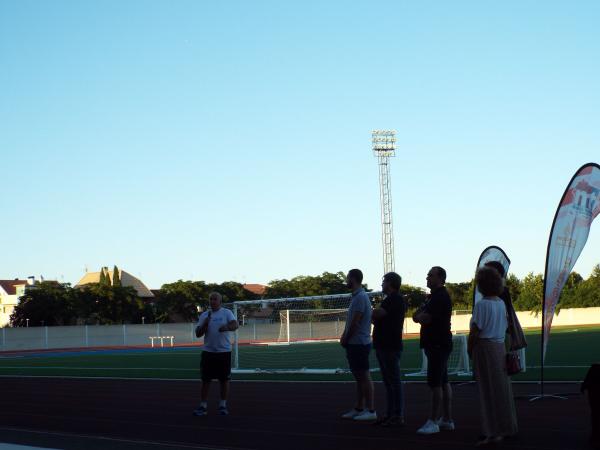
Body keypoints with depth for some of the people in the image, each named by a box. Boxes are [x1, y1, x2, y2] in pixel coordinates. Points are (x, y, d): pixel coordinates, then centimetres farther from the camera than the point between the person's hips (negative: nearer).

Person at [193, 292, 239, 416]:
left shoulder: (227, 313, -2)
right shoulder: (204, 315, 7)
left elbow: (235, 325, -19)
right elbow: (198, 334, 4)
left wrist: (227, 327, -41)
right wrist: (205, 324, -14)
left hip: (224, 351, -2)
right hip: (208, 351, 2)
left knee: (224, 379, 4)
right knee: (206, 380, 2)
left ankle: (223, 405, 14)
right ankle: (203, 406, 7)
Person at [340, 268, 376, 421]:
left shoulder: (360, 297, -16)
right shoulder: (357, 296, 15)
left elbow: (355, 322, -19)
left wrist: (345, 339, -10)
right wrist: (344, 336, 9)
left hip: (359, 344, -10)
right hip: (355, 344, 10)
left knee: (364, 376, -6)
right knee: (359, 377, 13)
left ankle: (371, 410, -3)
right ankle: (359, 409, 19)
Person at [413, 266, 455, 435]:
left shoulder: (441, 297, -15)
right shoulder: (433, 296, 19)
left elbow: (425, 318, -21)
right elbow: (416, 316, 17)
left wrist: (420, 316, -1)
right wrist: (421, 315, -3)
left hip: (439, 345, -11)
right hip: (437, 345, 11)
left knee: (435, 383, -10)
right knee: (443, 382, 12)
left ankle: (433, 422, -9)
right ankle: (447, 420, 16)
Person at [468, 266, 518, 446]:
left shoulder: (482, 305, -17)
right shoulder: (501, 303, 8)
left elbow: (475, 331, -18)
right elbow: (505, 327, 14)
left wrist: (470, 349, -5)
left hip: (484, 348, -8)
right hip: (500, 346, 8)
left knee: (489, 391, -3)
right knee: (501, 388, 15)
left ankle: (493, 432, -1)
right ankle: (507, 427, 24)